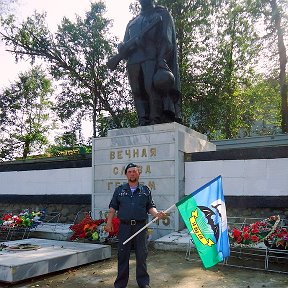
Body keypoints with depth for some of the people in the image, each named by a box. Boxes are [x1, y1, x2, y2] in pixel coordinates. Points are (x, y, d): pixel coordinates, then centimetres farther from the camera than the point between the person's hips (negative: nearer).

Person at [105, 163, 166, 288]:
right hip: (124, 226, 0)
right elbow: (113, 207, 10)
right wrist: (109, 222, 3)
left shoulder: (145, 190, 9)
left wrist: (157, 214, -10)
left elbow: (150, 207, 9)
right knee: (122, 255, 5)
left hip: (141, 226, 0)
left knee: (142, 255, 6)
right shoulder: (119, 190, 9)